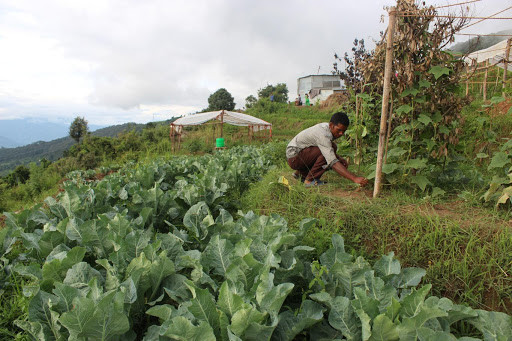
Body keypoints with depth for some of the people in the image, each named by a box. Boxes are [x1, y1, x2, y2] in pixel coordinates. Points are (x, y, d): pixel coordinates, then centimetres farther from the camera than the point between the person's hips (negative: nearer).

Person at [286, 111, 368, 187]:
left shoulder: (327, 128, -1)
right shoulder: (323, 135, -29)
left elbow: (329, 149, 19)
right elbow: (333, 163, -37)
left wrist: (340, 158, 1)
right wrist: (355, 178, -42)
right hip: (294, 156, -10)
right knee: (325, 153, -27)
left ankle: (302, 173, 11)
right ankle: (310, 180, -13)